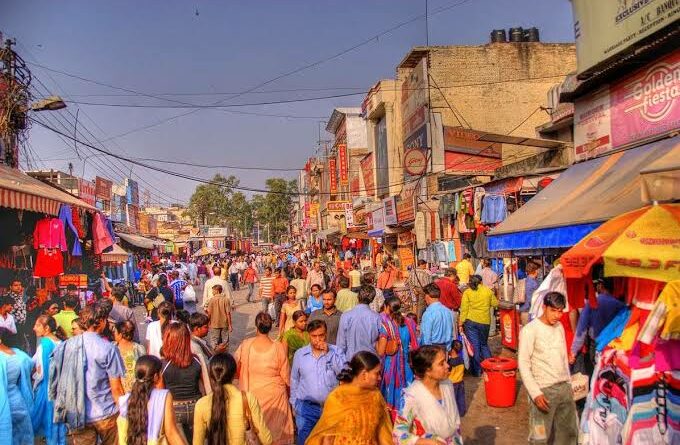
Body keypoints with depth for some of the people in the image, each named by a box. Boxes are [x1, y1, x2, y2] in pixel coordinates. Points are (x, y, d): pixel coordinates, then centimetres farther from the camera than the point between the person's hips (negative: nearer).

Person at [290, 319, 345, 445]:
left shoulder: (335, 351, -5)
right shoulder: (299, 353, -1)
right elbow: (294, 380, 10)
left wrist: (328, 353, -23)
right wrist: (294, 403, 12)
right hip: (306, 408, 1)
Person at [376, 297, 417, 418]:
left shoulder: (385, 325, -15)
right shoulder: (409, 323, -1)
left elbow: (381, 352, -15)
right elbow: (414, 346, 6)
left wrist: (376, 340, 1)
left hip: (390, 367, -4)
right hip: (406, 366, 4)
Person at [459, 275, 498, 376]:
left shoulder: (467, 292, -3)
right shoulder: (488, 291, 2)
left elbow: (464, 308, -7)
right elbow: (495, 304, 10)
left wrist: (461, 322, -2)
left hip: (471, 321, -2)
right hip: (485, 322, 2)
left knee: (474, 345, 5)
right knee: (484, 344, 21)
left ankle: (476, 371, 10)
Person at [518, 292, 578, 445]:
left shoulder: (560, 327, 8)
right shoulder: (530, 330, -13)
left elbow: (564, 358, 17)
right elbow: (523, 364, -13)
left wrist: (569, 383, 15)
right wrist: (535, 393, -17)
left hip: (564, 387, 6)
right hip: (544, 390, -6)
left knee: (569, 433, 14)